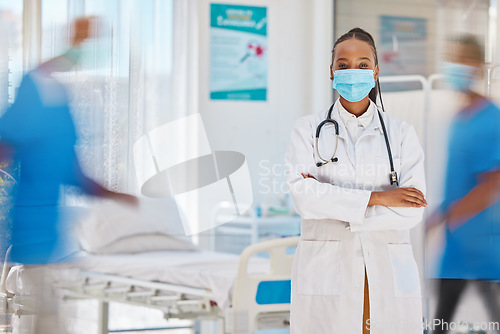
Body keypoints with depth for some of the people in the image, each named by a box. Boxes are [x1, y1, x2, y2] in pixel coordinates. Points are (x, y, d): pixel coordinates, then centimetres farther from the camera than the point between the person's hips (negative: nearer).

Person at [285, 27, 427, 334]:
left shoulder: (401, 133, 7)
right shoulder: (308, 130, 6)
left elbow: (412, 212, -5)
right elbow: (303, 196, -10)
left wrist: (334, 205, -10)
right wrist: (377, 197, -12)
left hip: (388, 276, 1)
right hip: (326, 274, -1)